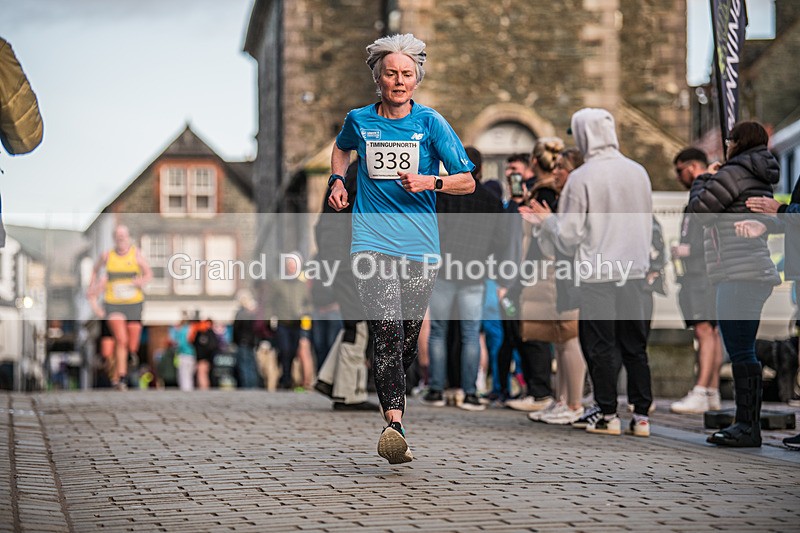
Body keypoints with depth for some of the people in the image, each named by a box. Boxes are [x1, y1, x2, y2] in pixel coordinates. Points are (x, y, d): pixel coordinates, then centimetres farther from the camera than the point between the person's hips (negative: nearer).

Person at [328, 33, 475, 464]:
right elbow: (342, 147, 33)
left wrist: (430, 182, -14)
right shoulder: (359, 120, 8)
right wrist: (337, 179, 15)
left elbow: (468, 181, 3)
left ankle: (395, 395, 31)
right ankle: (394, 425, -25)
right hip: (372, 242, -1)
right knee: (387, 330, -17)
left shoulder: (430, 123, 3)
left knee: (408, 336, 5)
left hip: (420, 246, 1)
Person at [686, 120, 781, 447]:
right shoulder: (760, 181, 22)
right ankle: (745, 423, 15)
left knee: (741, 351, -12)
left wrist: (699, 184, 10)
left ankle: (748, 426, -13)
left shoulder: (734, 172, -8)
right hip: (753, 274, 10)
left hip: (741, 275, -10)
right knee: (741, 352, 12)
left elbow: (698, 209, -8)